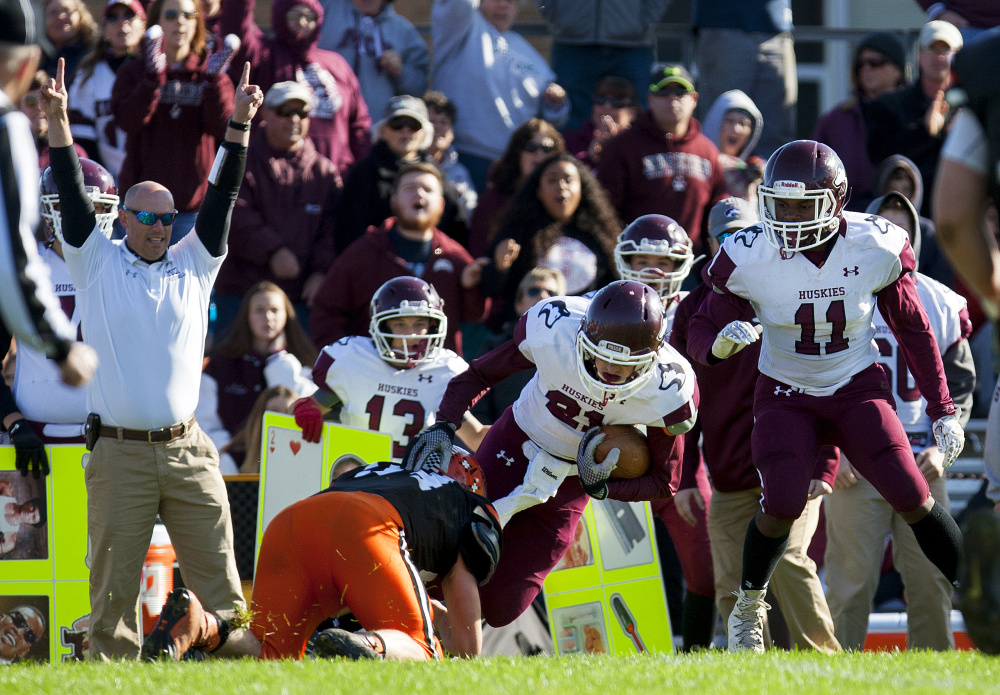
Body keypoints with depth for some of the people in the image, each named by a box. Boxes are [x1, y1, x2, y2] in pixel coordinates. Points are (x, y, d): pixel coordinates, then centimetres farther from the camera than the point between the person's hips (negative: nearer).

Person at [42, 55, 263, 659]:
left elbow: (222, 197, 6)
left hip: (188, 451, 2)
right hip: (120, 454, -2)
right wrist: (58, 122, -12)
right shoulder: (98, 263, 7)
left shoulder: (193, 264, 11)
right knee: (114, 587, 0)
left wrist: (240, 126, -4)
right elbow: (74, 198, -2)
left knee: (219, 580, 0)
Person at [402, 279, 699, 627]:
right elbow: (478, 374, -8)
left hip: (569, 482, 1)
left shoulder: (668, 390, -27)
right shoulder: (554, 331, -28)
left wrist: (602, 488, -29)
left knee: (499, 608, 1)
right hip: (516, 443, -1)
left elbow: (664, 482, -11)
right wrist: (444, 426, -24)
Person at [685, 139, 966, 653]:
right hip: (786, 394, -1)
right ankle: (748, 605, 8)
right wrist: (721, 342, -34)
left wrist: (942, 411, 3)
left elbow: (913, 330, 1)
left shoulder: (876, 248, -15)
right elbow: (700, 335, -8)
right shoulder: (750, 258, -19)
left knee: (911, 496, -15)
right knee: (783, 504, -20)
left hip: (858, 388, 1)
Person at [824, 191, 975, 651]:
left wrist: (943, 446, -1)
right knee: (851, 583, -6)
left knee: (932, 580, 0)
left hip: (919, 462, 3)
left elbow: (959, 384, 13)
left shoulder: (940, 304, 9)